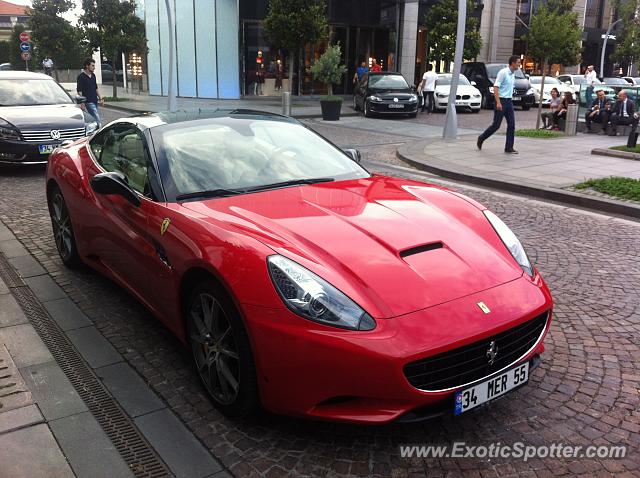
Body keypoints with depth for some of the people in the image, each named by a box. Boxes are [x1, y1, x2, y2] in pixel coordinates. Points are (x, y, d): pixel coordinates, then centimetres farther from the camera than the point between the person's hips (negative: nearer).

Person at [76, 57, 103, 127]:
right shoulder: (81, 77, -10)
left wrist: (100, 98, 16)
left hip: (95, 101, 8)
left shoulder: (93, 76, 13)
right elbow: (79, 91, -13)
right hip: (88, 102, -8)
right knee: (97, 119, -14)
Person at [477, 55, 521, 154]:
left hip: (509, 101, 8)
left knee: (512, 125, 0)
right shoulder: (503, 72, -13)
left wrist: (510, 100, 20)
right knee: (496, 125, -3)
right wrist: (498, 102, -25)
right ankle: (481, 139, 18)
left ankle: (509, 147, 2)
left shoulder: (513, 74, 12)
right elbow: (495, 87, -18)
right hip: (501, 101, -8)